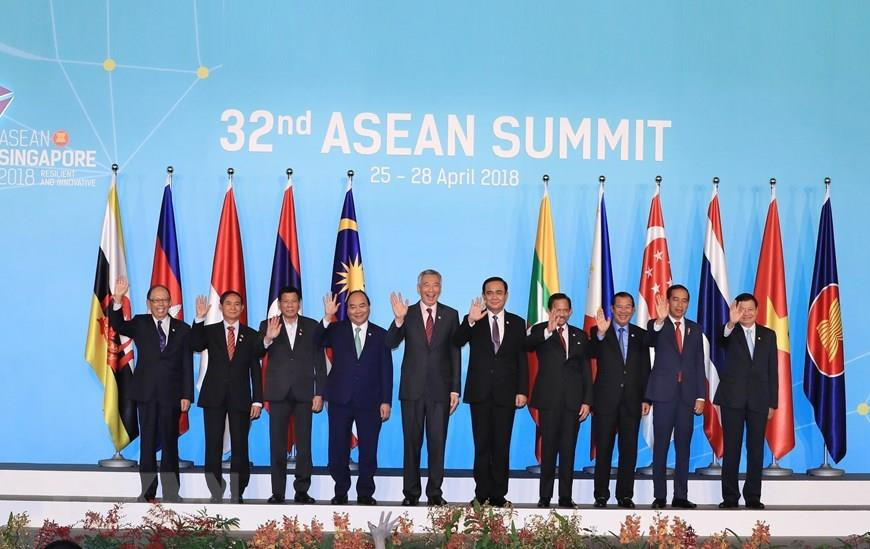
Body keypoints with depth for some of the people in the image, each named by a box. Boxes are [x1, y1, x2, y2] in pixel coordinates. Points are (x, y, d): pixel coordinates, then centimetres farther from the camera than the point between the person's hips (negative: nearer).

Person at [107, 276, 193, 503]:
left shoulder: (182, 329, 4)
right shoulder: (140, 324, 6)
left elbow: (187, 365, 2)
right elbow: (117, 325, -14)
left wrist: (187, 395, -4)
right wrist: (118, 300, -29)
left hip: (172, 395, 0)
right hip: (146, 393, 0)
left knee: (170, 444, 5)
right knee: (147, 443, 4)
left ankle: (171, 493, 11)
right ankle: (147, 492, 11)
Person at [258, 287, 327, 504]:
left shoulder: (312, 326, 7)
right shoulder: (268, 326, 6)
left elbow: (320, 362, 6)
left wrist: (319, 394, -1)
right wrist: (268, 339, -26)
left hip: (304, 393, 0)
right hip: (279, 393, 0)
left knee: (304, 444, 0)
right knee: (277, 445, 2)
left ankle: (302, 491, 7)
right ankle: (277, 492, 7)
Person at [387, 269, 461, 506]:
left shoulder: (451, 315, 6)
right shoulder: (407, 314, 4)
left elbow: (455, 353, 6)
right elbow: (391, 344, -8)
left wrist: (455, 389, 1)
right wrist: (399, 320, -25)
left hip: (440, 389, 0)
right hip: (413, 388, 0)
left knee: (437, 442, 2)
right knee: (412, 442, 5)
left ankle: (435, 492, 12)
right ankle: (411, 492, 13)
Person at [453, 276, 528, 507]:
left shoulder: (517, 323, 8)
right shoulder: (473, 321, 4)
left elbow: (522, 360, 7)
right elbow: (456, 342, -13)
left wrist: (522, 390, -2)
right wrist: (470, 321, -30)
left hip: (506, 393, 1)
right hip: (480, 392, -1)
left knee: (502, 446, 3)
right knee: (482, 446, 2)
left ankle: (498, 495, 9)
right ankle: (482, 494, 8)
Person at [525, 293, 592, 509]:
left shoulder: (580, 335, 15)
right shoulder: (539, 331, 4)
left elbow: (586, 370, 13)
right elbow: (528, 344, -19)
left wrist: (587, 401, 5)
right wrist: (548, 331, -35)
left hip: (573, 400, 3)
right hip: (549, 399, -3)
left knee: (568, 449, 3)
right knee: (548, 448, -3)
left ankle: (565, 497, 7)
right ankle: (545, 497, 3)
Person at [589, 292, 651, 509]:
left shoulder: (640, 335, 10)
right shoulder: (599, 332, 2)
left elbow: (645, 369, 10)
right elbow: (593, 354, -18)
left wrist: (646, 398, 3)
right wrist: (600, 334, -37)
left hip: (631, 401, 2)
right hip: (606, 401, -2)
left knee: (629, 449, 4)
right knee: (603, 449, 2)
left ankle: (625, 495, 11)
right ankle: (601, 495, 9)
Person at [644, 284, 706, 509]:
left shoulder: (695, 329, 13)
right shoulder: (657, 326, 1)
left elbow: (699, 364, 11)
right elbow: (650, 340, -24)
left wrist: (701, 396, 3)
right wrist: (660, 321, -44)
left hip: (687, 395, 4)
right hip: (664, 393, -3)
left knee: (684, 447, 6)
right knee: (660, 447, -1)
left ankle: (680, 496, 10)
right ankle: (659, 496, 3)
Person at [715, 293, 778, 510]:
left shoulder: (768, 335, 9)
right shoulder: (730, 332, 2)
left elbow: (773, 370, 8)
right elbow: (721, 339, -24)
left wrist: (772, 403, 3)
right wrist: (731, 323, -45)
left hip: (759, 400, 2)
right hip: (733, 398, -2)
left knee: (756, 449, 4)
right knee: (731, 449, 0)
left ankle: (753, 496, 11)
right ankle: (730, 497, 5)